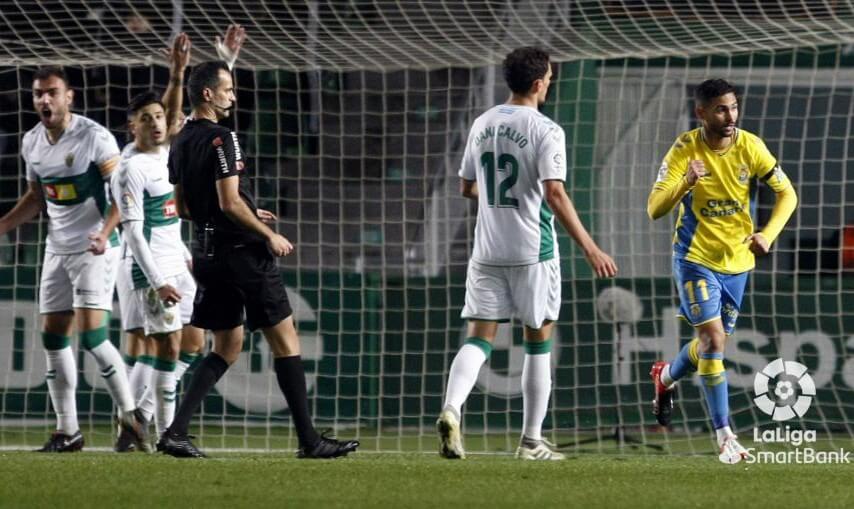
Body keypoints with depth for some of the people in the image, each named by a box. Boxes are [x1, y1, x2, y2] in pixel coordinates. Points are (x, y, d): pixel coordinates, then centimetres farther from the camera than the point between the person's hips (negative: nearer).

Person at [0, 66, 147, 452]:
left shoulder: (93, 137, -14)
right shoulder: (32, 142, 7)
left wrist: (104, 232, -28)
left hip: (94, 249, -7)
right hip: (57, 250, 7)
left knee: (91, 335, -16)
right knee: (53, 337, 4)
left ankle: (129, 413, 0)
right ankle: (67, 431, 10)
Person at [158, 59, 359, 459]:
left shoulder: (180, 144, 11)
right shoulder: (220, 140, -16)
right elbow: (229, 202, -21)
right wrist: (269, 235, -9)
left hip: (207, 254, 8)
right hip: (242, 252, -8)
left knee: (227, 346, 14)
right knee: (285, 340, 0)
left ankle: (176, 430, 1)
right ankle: (309, 440, 2)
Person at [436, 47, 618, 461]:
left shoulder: (482, 124, 8)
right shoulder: (545, 131, -11)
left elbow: (467, 187, 17)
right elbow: (555, 195, -19)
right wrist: (590, 248, -17)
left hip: (487, 252, 4)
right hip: (533, 252, -4)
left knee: (479, 337, 2)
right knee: (538, 341, 8)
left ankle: (451, 408, -25)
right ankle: (532, 440, 11)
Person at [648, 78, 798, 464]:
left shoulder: (749, 146, -9)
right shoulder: (685, 150, -17)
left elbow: (787, 194, -1)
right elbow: (655, 209, -22)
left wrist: (768, 234, -17)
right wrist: (686, 182, -41)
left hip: (737, 260, 4)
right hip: (696, 258, -4)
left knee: (714, 342, 17)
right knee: (713, 339, -16)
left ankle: (666, 377, 49)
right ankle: (724, 435, -11)